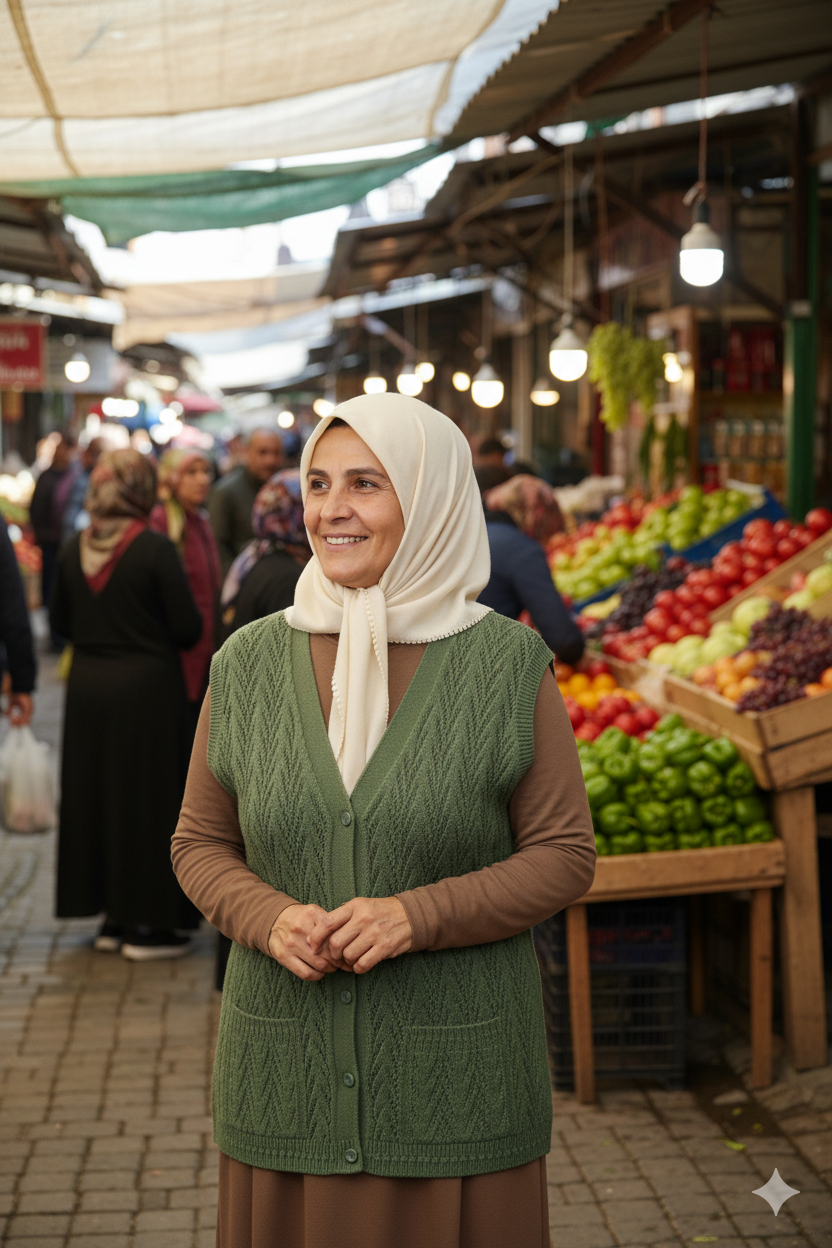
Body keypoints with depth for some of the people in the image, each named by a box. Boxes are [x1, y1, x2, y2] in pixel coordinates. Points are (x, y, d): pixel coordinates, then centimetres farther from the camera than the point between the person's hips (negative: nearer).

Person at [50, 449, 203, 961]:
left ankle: (113, 917, 22)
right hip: (147, 692, -5)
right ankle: (146, 923, 9)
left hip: (88, 689, 5)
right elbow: (189, 630, -14)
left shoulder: (73, 551, -1)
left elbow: (61, 622, 9)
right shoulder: (156, 550, -16)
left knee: (96, 793, 14)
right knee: (147, 798, 4)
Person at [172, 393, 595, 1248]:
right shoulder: (249, 663, 1)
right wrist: (271, 919, -12)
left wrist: (419, 915, -18)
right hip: (290, 1074, 2)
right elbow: (200, 844, 8)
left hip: (454, 1073, -2)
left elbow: (564, 856, -4)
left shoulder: (508, 664, -6)